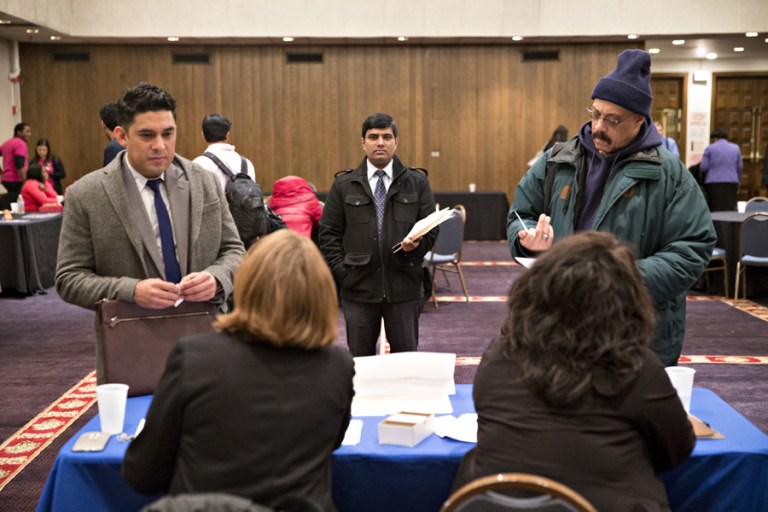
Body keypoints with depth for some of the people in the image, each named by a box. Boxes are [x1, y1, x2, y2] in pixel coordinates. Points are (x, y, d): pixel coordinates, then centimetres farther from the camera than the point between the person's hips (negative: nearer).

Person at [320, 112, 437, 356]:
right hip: (359, 287, 0)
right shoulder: (343, 185, 6)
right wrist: (342, 273, -4)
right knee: (360, 358, 9)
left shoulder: (417, 182, 7)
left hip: (403, 285, 0)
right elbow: (329, 234, 5)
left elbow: (431, 228, 6)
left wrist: (418, 243, -15)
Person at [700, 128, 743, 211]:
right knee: (731, 209, 1)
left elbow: (703, 167, -2)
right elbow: (740, 167, 11)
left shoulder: (709, 148, 1)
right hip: (732, 182, 2)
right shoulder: (736, 148, 10)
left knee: (715, 210, -4)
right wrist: (738, 182, 22)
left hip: (713, 183, -2)